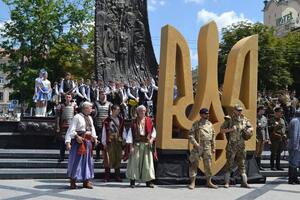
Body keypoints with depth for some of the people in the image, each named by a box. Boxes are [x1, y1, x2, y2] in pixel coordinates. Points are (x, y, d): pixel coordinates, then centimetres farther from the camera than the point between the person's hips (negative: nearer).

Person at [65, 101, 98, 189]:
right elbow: (71, 129, -16)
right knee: (76, 161, -2)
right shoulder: (77, 117, -11)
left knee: (87, 161, 12)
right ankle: (73, 181, 9)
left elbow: (92, 128, 21)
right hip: (79, 142, -8)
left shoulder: (90, 118, 13)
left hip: (88, 142, 8)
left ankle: (86, 181, 21)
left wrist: (94, 137, 4)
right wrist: (68, 142, -23)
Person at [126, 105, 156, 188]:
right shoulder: (134, 122, 1)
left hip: (147, 145, 2)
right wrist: (131, 146, -7)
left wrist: (152, 139, -9)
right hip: (137, 144, -2)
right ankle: (132, 181, 7)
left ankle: (148, 181, 12)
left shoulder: (148, 121, 6)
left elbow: (153, 131, 11)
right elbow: (130, 134, 0)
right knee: (134, 162, -2)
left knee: (147, 162, 4)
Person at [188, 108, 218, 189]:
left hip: (207, 148, 4)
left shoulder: (210, 124, 11)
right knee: (194, 164, -3)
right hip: (198, 147, -4)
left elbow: (213, 136, 16)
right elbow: (190, 135, -6)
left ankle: (209, 182, 19)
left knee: (208, 165, 7)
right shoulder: (196, 124, -2)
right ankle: (192, 183, 3)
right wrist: (196, 144, -17)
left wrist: (213, 147, 12)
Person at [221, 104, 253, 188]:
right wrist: (231, 129, -16)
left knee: (242, 163, 9)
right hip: (231, 145, -4)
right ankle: (227, 182, 5)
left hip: (241, 145, 4)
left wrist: (249, 129, -3)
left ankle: (244, 182, 13)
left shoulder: (244, 119, 9)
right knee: (229, 163, -1)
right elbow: (222, 130, -4)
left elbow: (251, 127, 20)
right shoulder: (229, 120, -3)